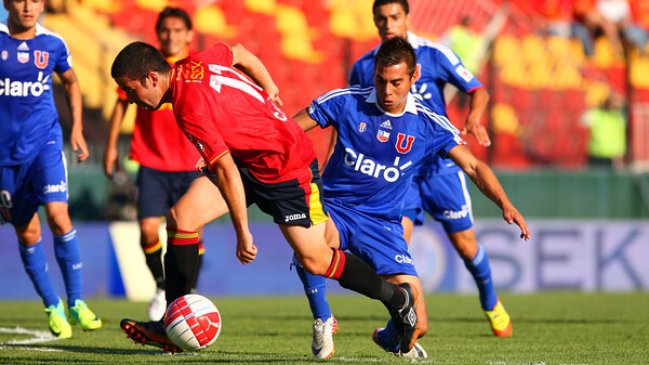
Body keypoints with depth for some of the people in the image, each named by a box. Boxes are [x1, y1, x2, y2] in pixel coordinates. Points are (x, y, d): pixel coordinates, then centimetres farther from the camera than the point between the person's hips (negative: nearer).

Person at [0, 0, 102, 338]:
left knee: (58, 216, -18)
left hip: (45, 142, 0)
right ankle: (52, 307, 20)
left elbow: (71, 83, 19)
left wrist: (77, 129, 12)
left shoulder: (52, 44, 1)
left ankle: (76, 302, -6)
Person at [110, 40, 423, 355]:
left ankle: (398, 299, 22)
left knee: (315, 260, -2)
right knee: (181, 217, -8)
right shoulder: (193, 65, -7)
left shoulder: (191, 107, -31)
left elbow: (226, 170, -31)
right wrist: (268, 88, 23)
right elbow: (238, 53, 11)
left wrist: (243, 233, -27)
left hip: (289, 169, -9)